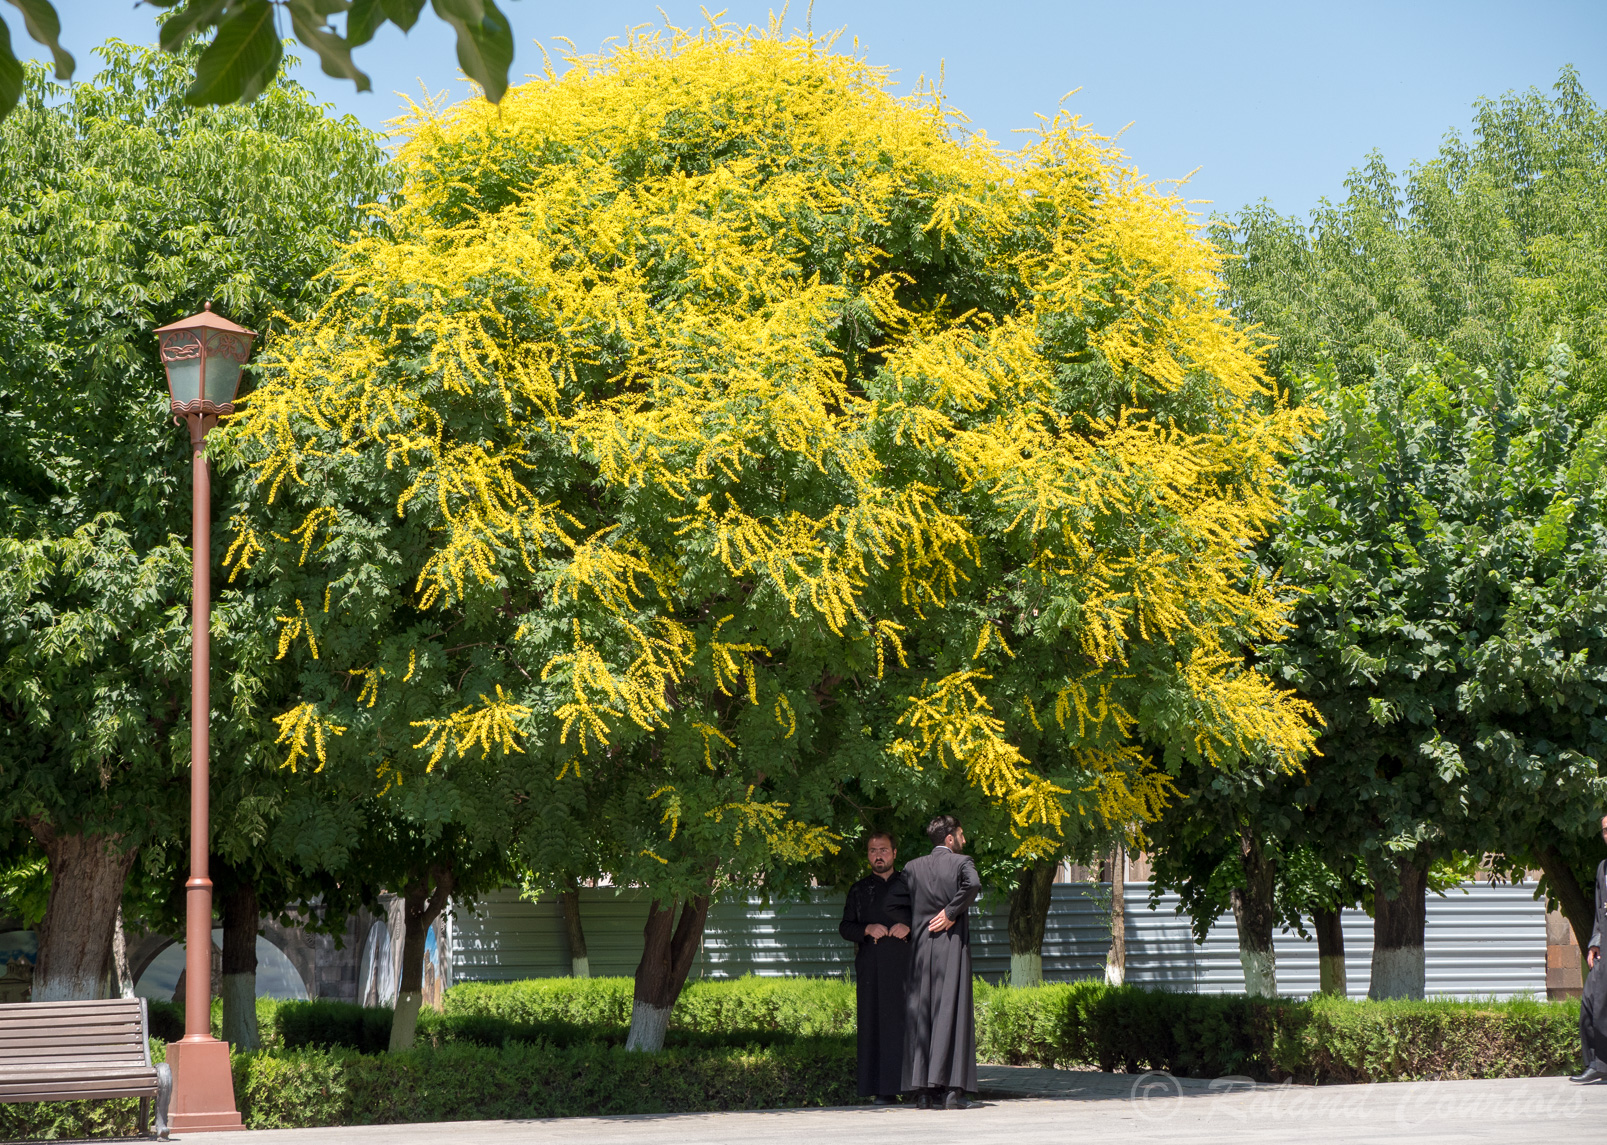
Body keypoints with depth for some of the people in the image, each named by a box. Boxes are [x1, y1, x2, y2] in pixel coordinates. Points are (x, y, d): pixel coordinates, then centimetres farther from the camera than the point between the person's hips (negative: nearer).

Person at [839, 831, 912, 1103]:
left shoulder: (909, 884, 15)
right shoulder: (859, 890, 19)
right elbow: (845, 927, 13)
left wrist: (909, 927, -9)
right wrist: (867, 929, -7)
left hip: (905, 961, -1)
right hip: (872, 966, 1)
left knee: (907, 1018, -11)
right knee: (876, 1021, -5)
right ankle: (882, 1088, -5)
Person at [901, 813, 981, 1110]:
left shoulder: (912, 867, 9)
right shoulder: (961, 863, -3)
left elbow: (904, 905, 5)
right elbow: (973, 885, -21)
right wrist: (951, 912, -11)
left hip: (921, 949, 3)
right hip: (953, 949, -3)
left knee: (921, 1016, 5)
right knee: (951, 1015, -3)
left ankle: (923, 1089, 2)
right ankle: (951, 1088, -9)